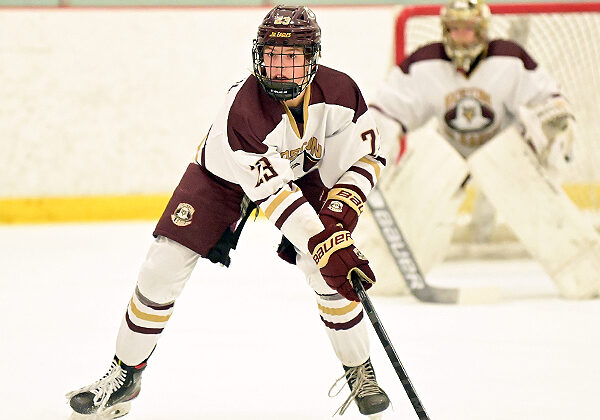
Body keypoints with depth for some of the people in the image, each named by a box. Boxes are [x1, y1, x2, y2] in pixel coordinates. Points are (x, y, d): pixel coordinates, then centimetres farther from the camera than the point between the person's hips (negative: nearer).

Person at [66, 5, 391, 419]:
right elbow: (273, 193, -39)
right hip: (226, 175, -2)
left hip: (307, 171, 2)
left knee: (328, 271, -18)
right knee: (164, 265, -11)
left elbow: (366, 156, -13)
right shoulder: (242, 109, -38)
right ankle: (125, 375, 7)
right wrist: (325, 246, -45)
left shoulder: (339, 92, -28)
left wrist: (341, 210, -30)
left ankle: (360, 372, 4)